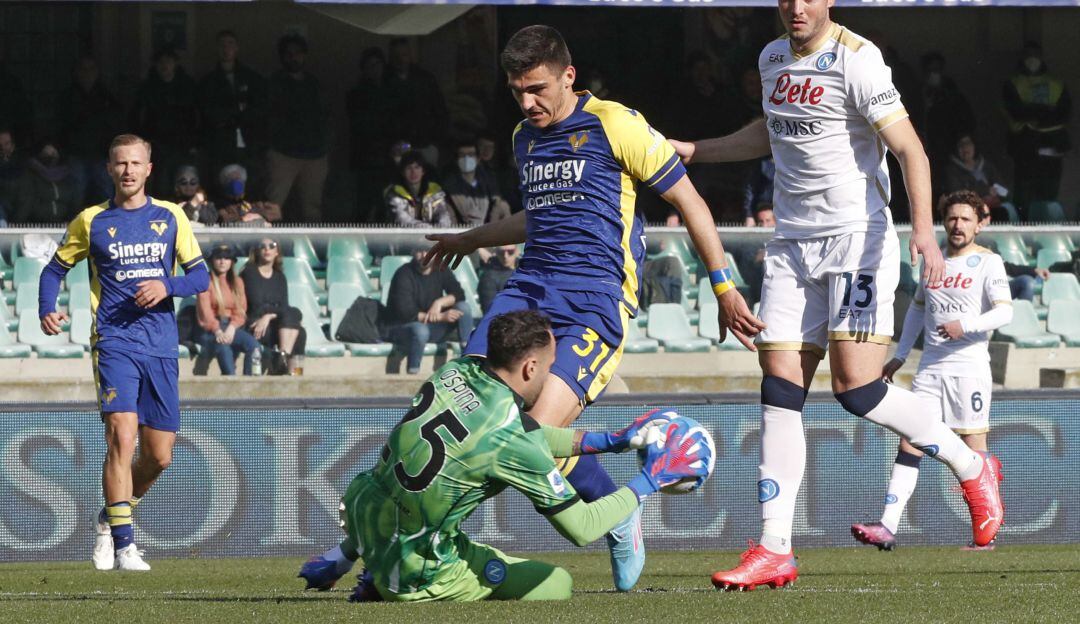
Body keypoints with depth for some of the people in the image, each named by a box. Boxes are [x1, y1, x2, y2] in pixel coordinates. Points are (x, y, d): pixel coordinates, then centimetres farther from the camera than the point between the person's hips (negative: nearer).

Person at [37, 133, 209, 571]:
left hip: (161, 349, 3)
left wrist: (168, 286, -13)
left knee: (159, 456, 4)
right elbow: (55, 269, 14)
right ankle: (124, 543, -18)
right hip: (114, 344, -3)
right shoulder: (91, 221, 6)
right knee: (122, 436, -20)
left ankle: (110, 518, 31)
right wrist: (47, 311, -5)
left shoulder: (170, 217, 9)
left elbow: (200, 276, 8)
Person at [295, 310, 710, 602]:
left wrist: (609, 441, 14)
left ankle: (345, 558, 25)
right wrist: (648, 482, -1)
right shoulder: (515, 438, -22)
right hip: (416, 575, -7)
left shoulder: (457, 372, -1)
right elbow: (581, 528, -14)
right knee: (558, 585, 8)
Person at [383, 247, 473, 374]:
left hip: (432, 327, 6)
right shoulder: (404, 275, -17)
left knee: (463, 307, -15)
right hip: (401, 329, -6)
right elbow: (406, 313, -24)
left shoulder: (441, 271, 1)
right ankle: (412, 372, -23)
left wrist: (439, 303, -28)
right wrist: (441, 317, -29)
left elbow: (459, 294, -7)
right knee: (420, 330, -41)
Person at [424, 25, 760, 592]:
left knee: (540, 430, -22)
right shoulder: (524, 139, 18)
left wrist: (724, 289, 0)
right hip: (530, 285, 7)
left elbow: (689, 201, 1)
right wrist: (470, 240, 50)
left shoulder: (615, 125, -5)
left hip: (597, 295, -7)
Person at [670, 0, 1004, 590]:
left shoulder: (855, 59, -12)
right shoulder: (773, 59, 12)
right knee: (779, 391, -2)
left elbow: (910, 149, -16)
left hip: (857, 238, -7)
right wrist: (683, 149, 32)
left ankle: (971, 469, 8)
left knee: (856, 387, -14)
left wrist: (923, 229, -30)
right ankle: (774, 551, -3)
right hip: (792, 245, 7)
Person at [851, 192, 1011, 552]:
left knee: (973, 445, -4)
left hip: (969, 364, -5)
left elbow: (1004, 311, -12)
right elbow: (917, 308, 28)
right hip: (931, 366, 5)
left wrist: (965, 325, -26)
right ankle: (888, 527, -11)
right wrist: (900, 356, 23)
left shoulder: (988, 262, -1)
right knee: (909, 442, -4)